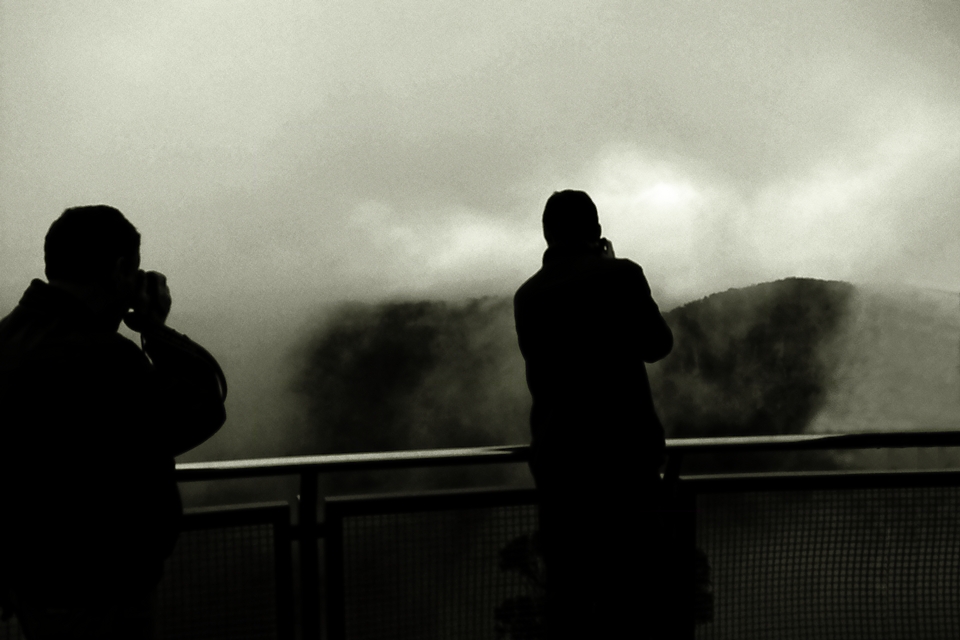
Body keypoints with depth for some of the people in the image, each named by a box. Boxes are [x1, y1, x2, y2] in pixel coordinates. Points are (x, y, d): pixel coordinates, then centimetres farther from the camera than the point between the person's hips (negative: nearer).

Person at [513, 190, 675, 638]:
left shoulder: (528, 295, 6)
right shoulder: (620, 275, -5)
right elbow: (656, 345, 5)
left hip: (555, 455, 4)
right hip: (623, 449, -3)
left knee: (566, 589, 8)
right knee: (638, 584, 3)